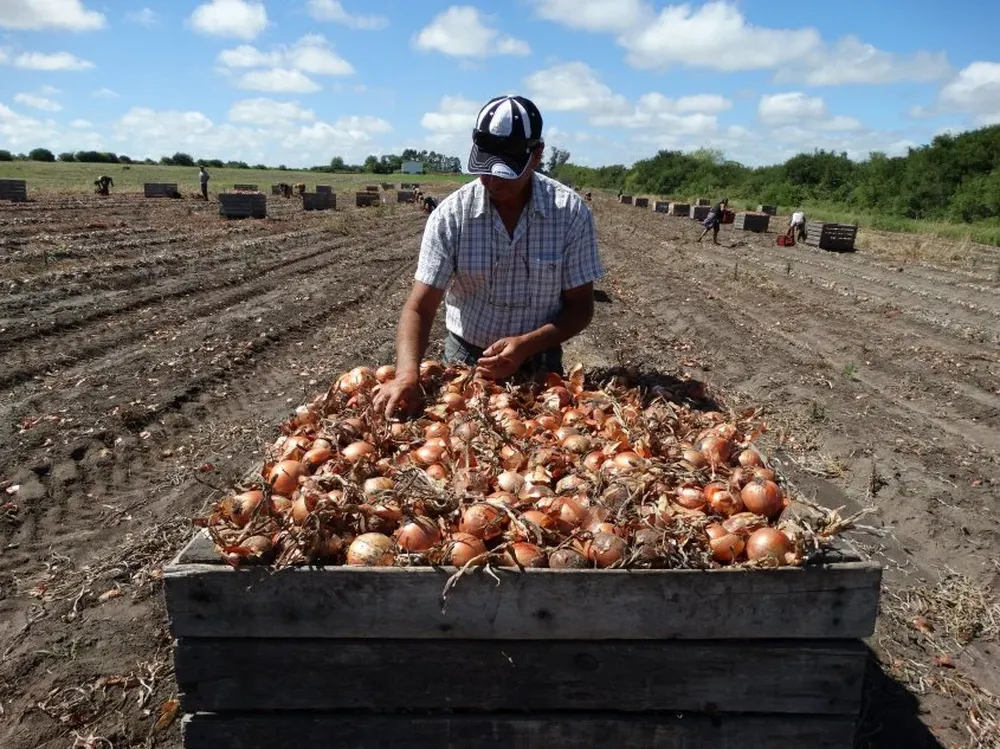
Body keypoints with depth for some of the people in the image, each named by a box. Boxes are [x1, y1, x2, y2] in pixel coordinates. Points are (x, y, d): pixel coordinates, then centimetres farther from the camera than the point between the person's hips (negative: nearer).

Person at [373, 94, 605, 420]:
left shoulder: (571, 212, -12)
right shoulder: (450, 214, -13)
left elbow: (580, 306, -7)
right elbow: (420, 307, -14)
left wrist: (527, 344, -23)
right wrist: (407, 373, -31)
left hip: (539, 366, 0)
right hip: (463, 363, 0)